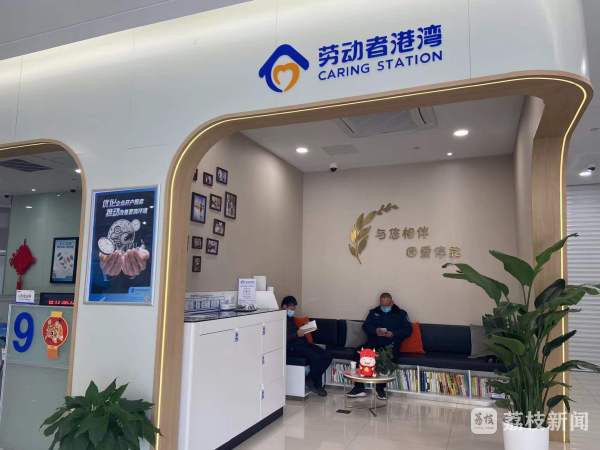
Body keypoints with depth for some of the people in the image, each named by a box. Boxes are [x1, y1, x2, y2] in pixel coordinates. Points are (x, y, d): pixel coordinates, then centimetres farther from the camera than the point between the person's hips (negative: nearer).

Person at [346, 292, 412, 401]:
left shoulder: (401, 313, 14)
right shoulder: (373, 312, 20)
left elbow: (408, 330, 3)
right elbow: (365, 326, 8)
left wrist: (393, 334, -14)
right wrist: (375, 331, -13)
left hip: (391, 344, -2)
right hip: (374, 343, 3)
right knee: (359, 351, -27)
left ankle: (381, 388, -19)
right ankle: (359, 388, -22)